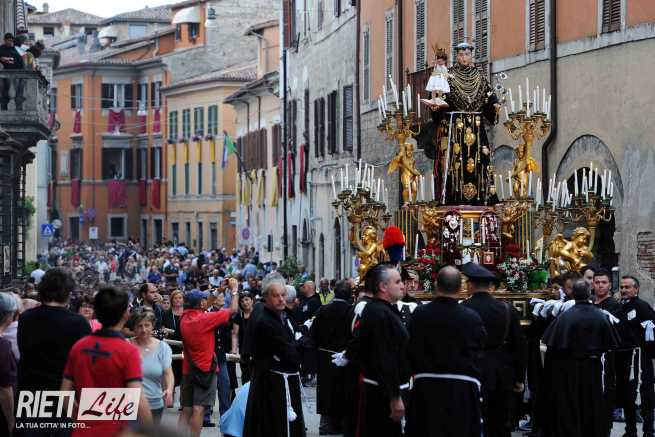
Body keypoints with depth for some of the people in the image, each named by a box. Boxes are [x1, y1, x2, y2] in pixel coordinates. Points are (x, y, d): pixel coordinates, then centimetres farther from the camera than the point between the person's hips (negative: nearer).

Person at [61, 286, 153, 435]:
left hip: (83, 432, 4)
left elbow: (65, 394, 4)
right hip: (115, 432, -4)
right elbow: (138, 401, -20)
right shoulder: (128, 351, -14)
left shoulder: (78, 347, 1)